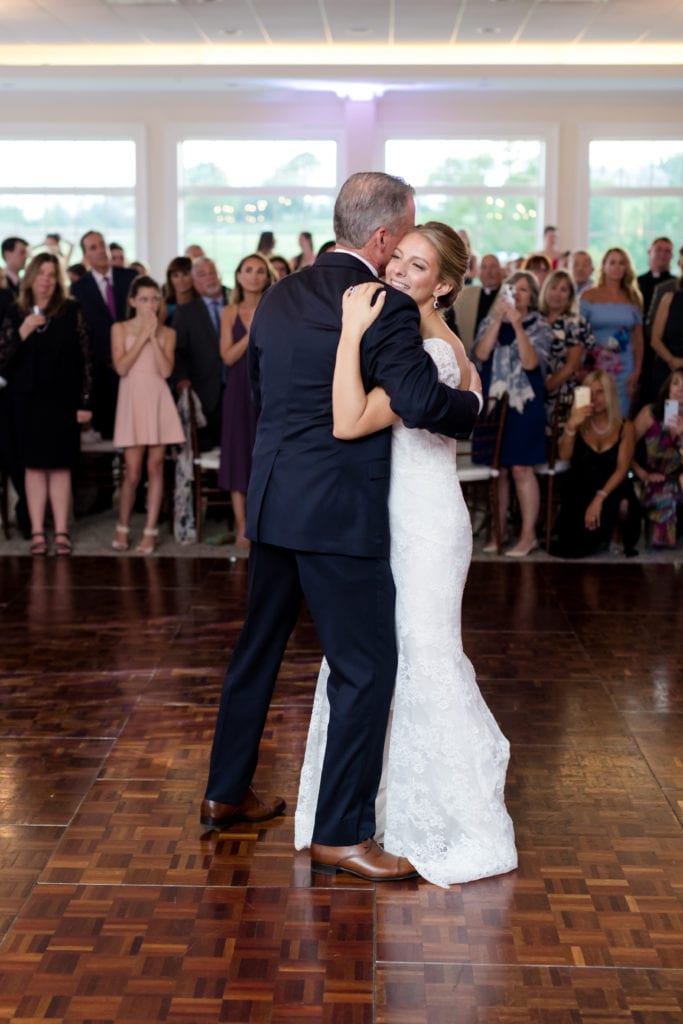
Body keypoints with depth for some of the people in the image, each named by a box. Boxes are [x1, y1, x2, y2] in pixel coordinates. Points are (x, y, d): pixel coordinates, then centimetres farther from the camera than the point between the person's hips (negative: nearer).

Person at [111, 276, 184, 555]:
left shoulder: (167, 333, 9)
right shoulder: (120, 329, 5)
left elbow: (166, 370, -5)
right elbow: (121, 367, -8)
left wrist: (153, 337, -8)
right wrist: (142, 336, -7)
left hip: (159, 400, 2)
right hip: (132, 399, -2)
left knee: (155, 467, 1)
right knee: (133, 472, -4)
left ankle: (150, 532, 6)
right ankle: (123, 527, 16)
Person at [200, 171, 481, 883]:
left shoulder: (278, 298, 10)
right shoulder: (388, 308, -14)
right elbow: (422, 401, -26)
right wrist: (473, 401, -7)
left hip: (272, 504, 8)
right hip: (341, 513, -8)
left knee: (257, 650, 20)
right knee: (366, 670, 1)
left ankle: (225, 793, 34)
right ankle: (339, 835, 7)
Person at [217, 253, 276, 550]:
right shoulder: (230, 312, 7)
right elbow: (228, 356, -3)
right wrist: (252, 333, -12)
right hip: (240, 390, 1)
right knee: (240, 454, 1)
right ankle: (242, 528, 6)